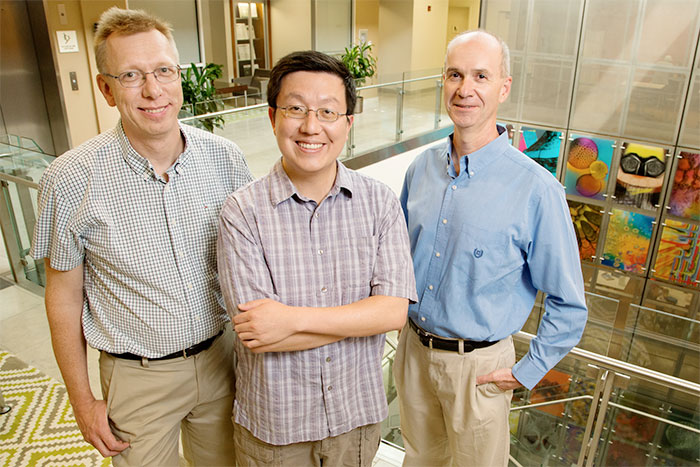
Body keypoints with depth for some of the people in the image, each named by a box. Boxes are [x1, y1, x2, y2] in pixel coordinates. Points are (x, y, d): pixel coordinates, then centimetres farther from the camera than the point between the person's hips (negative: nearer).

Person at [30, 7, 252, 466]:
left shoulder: (225, 158, -9)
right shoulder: (70, 180, -17)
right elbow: (64, 294, -6)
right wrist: (83, 400, -1)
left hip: (221, 357, 3)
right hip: (139, 377, -2)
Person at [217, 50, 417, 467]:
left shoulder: (380, 202, -9)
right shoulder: (242, 212, -16)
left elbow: (395, 310, -16)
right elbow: (256, 334, -21)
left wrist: (294, 318, -24)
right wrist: (361, 316, -18)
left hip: (357, 411, 2)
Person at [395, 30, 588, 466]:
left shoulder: (535, 189, -20)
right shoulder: (423, 167, -4)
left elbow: (569, 305, -12)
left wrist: (527, 372, -10)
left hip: (478, 365, -4)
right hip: (414, 348, 4)